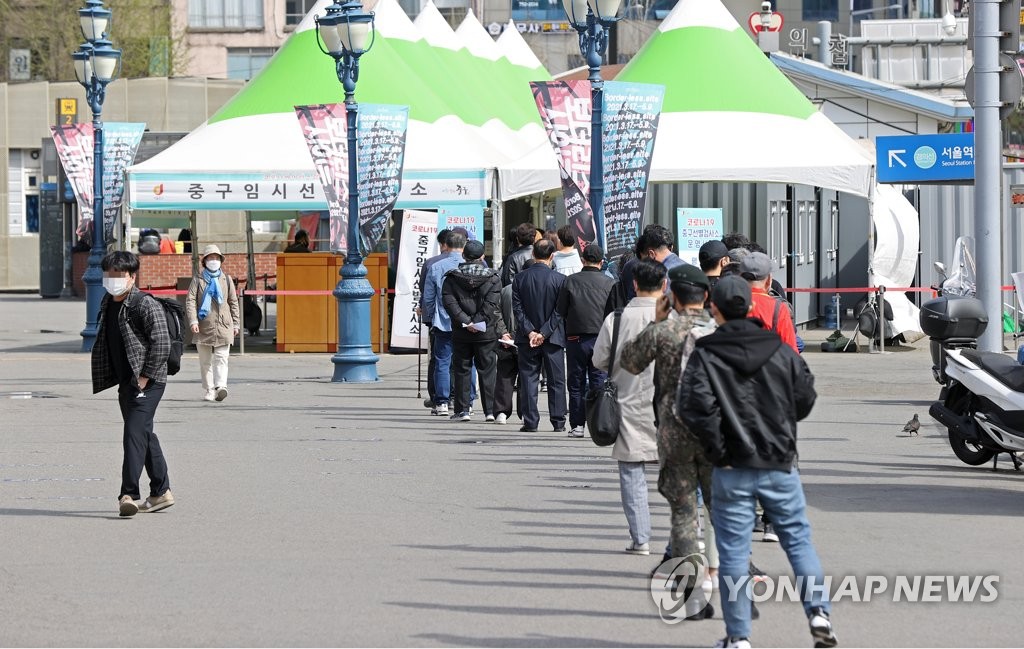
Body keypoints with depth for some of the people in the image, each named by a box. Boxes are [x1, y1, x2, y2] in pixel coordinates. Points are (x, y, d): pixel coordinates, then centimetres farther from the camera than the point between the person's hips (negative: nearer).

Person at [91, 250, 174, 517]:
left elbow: (162, 345, -18)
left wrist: (143, 380, -18)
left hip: (147, 383, -9)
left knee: (135, 433, -17)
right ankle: (162, 492, 24)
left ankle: (128, 495, -22)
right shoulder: (108, 304, 12)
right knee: (144, 436, 15)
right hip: (126, 382, 9)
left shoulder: (146, 305, -13)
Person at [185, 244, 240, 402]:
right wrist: (193, 321, -15)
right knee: (205, 361, 4)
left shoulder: (226, 279, 12)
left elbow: (233, 302, 16)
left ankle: (221, 386, -26)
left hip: (223, 325, 0)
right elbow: (190, 301, -3)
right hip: (204, 326, 0)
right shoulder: (198, 280, 5)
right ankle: (208, 391, 10)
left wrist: (236, 324, 13)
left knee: (221, 358, -12)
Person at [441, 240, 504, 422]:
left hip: (461, 333, 1)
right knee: (487, 371, 5)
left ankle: (463, 409, 5)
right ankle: (490, 410, 3)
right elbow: (492, 305, -11)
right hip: (487, 333, -1)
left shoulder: (452, 278, 1)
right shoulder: (492, 278, -1)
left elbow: (449, 302, -10)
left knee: (462, 371, 7)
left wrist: (466, 322, -13)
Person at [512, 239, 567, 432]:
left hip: (527, 338, 1)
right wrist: (544, 333, -8)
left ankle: (530, 422, 2)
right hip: (553, 337, -1)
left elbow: (517, 308, -4)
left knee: (528, 380, 5)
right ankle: (558, 422, 6)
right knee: (556, 381, 6)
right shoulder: (559, 279, -7)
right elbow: (559, 311, -10)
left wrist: (530, 332, -6)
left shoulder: (520, 278, -1)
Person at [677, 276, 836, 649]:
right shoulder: (779, 351, 2)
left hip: (732, 468, -2)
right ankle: (818, 611, -2)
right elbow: (806, 397, 6)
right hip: (780, 464, 2)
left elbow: (695, 406, -19)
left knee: (733, 550, 4)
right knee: (798, 538, 13)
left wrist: (717, 447, -9)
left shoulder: (705, 355, -8)